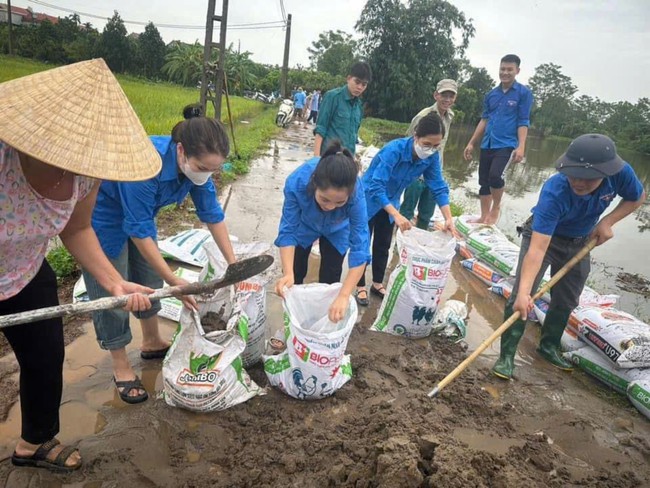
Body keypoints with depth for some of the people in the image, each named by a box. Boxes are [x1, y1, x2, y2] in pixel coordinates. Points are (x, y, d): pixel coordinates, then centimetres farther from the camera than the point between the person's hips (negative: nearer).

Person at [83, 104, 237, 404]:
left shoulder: (195, 164, -20)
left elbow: (213, 215, -9)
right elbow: (139, 232, -33)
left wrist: (233, 264, -10)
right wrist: (176, 282, -30)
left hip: (139, 214, 7)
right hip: (102, 216, -7)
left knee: (150, 278, 15)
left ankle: (152, 343, 36)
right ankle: (121, 367, 18)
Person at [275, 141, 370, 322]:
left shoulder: (356, 193, -43)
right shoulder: (296, 183, -42)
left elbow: (360, 246, -41)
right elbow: (288, 231, -32)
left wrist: (344, 296, -47)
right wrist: (287, 273, -45)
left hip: (336, 230, 0)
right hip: (304, 224, 1)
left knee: (329, 279, 5)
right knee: (295, 274, 12)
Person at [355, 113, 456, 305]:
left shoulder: (431, 157, -18)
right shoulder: (394, 150, -36)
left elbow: (438, 187, -13)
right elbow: (376, 186, -41)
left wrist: (448, 218, -25)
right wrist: (396, 215, -50)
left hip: (390, 201, 5)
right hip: (368, 198, -5)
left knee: (383, 245, 15)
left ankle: (377, 284, 32)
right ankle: (360, 287, 20)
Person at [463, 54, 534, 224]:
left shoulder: (524, 93, -1)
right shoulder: (491, 95, 12)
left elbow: (523, 122, -5)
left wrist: (521, 146, -16)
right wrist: (471, 143, 13)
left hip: (507, 145, -5)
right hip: (487, 145, 5)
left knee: (495, 176, -25)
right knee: (483, 181, 6)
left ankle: (496, 207, 2)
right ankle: (484, 216, 20)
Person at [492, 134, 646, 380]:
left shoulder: (621, 174, -28)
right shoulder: (554, 192, -41)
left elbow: (637, 198, -2)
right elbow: (537, 249, -46)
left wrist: (607, 222, -19)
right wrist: (524, 292, -56)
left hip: (579, 242, 5)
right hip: (543, 236, -4)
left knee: (566, 301, 13)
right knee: (520, 296, -16)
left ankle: (549, 347, 35)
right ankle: (507, 355, -5)